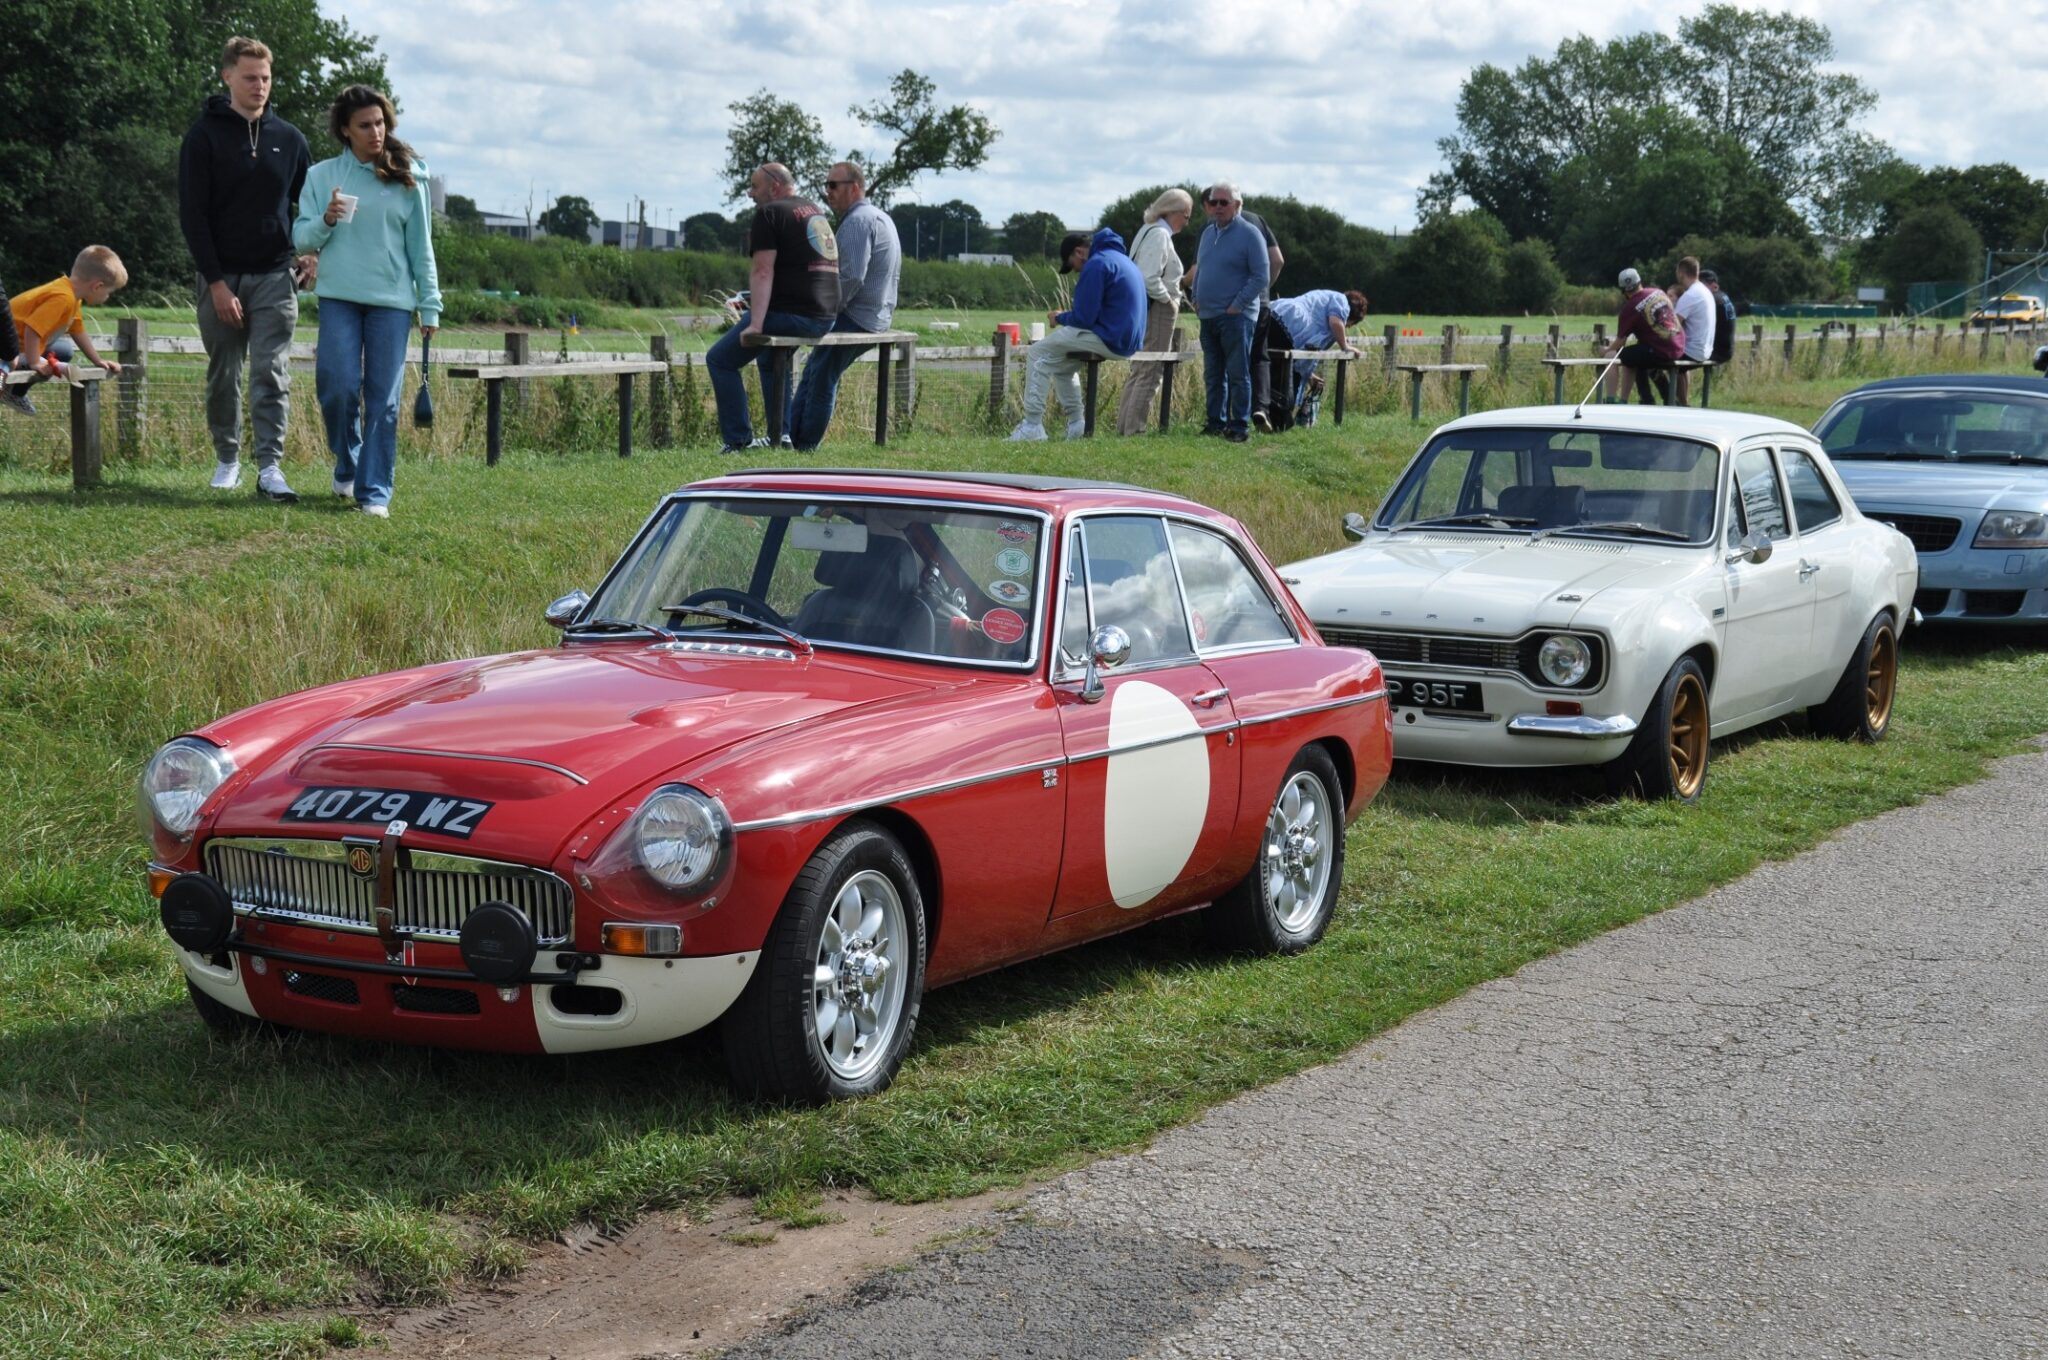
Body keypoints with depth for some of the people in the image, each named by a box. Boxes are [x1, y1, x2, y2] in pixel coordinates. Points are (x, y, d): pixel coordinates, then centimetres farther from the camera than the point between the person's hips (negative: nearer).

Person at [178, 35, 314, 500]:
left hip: (275, 277, 1)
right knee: (223, 375, 7)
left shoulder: (289, 139, 7)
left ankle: (269, 466, -10)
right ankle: (227, 459, 20)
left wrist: (311, 253, -1)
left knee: (272, 374, -7)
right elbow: (192, 215, -7)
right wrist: (215, 282, -14)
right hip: (222, 277, -1)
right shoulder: (204, 137, -3)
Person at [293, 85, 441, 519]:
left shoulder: (407, 177, 5)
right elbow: (301, 239, 7)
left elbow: (421, 245, 7)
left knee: (383, 398, -3)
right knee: (337, 387, -8)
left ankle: (374, 491, 1)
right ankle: (347, 466, 18)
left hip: (393, 299, 0)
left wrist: (430, 303, 3)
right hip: (339, 296, 0)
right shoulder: (322, 176, 7)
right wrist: (325, 220, -14)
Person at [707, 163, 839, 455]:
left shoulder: (769, 213, -7)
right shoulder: (816, 211, 20)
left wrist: (755, 325, -22)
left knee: (720, 360, 3)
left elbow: (763, 271, -17)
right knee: (770, 356, 35)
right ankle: (783, 436, 29)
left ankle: (739, 441, -2)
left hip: (791, 314, -9)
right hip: (826, 317, 9)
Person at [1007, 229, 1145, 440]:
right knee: (1062, 363, 26)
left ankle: (1032, 426, -6)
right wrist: (1066, 317, 17)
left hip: (1109, 340, -10)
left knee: (1039, 352, -1)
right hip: (1128, 340, 10)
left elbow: (1084, 318, -16)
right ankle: (1076, 424, 19)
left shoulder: (1096, 264, -13)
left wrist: (1060, 318, 3)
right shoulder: (1120, 258, 18)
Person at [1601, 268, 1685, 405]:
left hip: (1659, 352, -8)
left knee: (1610, 357, -4)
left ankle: (1610, 402, -8)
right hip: (1678, 347, 8)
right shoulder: (1659, 293, 10)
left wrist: (1606, 351, 17)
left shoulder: (1630, 307, -10)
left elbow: (1620, 341, -3)